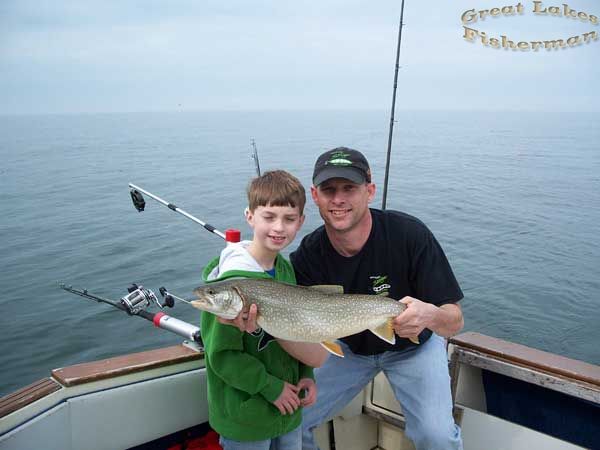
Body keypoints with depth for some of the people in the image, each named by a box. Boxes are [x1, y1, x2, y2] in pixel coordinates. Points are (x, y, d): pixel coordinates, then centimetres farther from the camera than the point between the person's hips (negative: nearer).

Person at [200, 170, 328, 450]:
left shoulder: (285, 268, -1)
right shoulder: (232, 279, -23)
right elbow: (222, 354, -20)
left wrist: (306, 375, -1)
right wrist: (271, 387, -16)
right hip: (246, 421, -6)